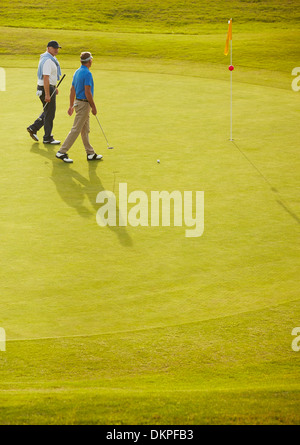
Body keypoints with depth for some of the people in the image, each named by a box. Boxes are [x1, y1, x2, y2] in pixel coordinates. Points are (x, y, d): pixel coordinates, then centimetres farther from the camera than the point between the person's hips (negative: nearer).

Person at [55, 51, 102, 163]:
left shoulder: (77, 72, 11)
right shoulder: (87, 73, -18)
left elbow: (72, 90, 14)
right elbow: (87, 92, -22)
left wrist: (71, 106, 18)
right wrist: (93, 107, -15)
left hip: (78, 102, 10)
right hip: (84, 104, -10)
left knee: (85, 131, 13)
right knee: (76, 129, -7)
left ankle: (91, 154, 19)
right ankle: (62, 152, -6)